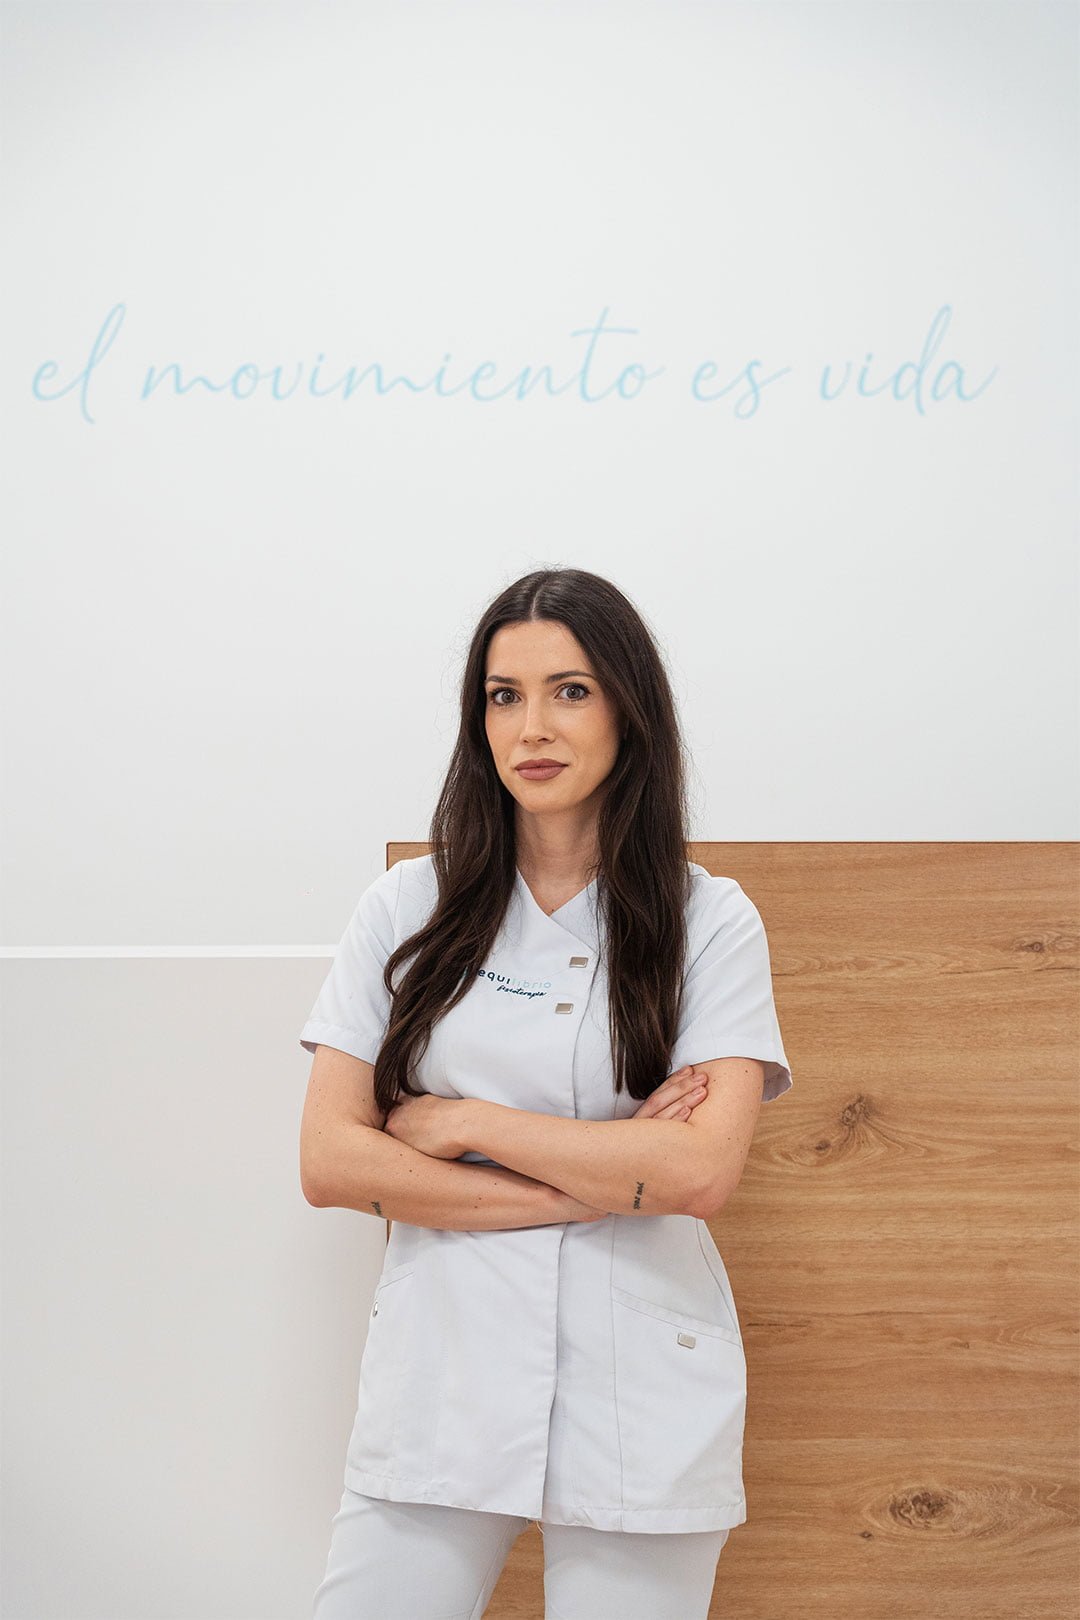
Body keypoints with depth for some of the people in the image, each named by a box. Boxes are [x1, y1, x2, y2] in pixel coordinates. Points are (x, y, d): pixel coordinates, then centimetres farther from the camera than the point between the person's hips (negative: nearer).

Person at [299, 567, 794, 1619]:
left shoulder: (709, 922, 1)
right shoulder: (410, 908, 4)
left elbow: (703, 1170, -11)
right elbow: (329, 1161, -3)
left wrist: (464, 1121, -8)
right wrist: (595, 1185, -9)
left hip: (640, 1392, -1)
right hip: (440, 1374, 1)